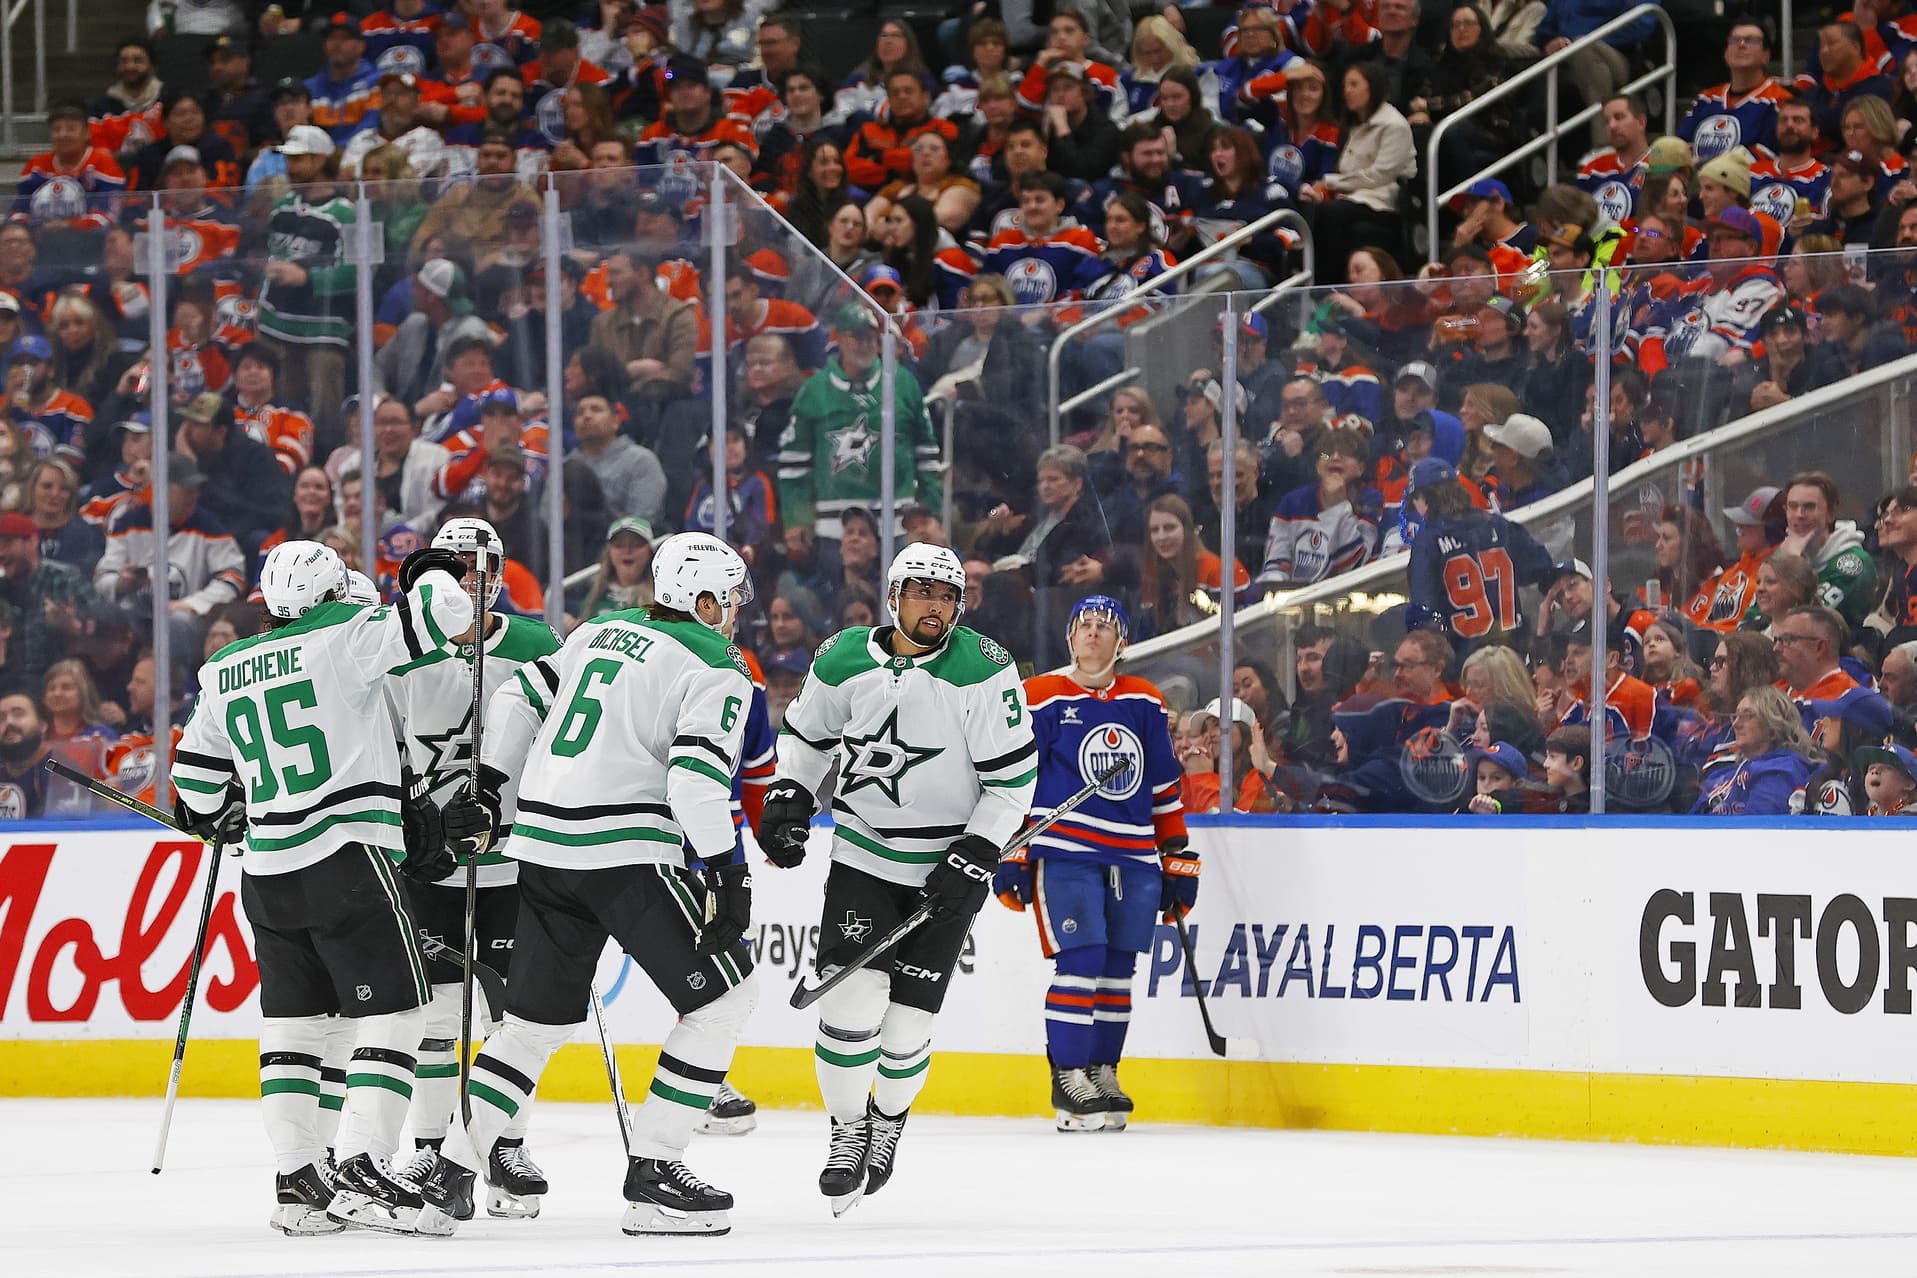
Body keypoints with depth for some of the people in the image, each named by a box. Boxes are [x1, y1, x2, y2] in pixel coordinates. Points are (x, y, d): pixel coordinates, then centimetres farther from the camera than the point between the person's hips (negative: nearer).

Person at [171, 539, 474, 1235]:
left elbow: (197, 777, 22)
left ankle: (297, 1179, 9)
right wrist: (435, 572, 8)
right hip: (347, 857, -6)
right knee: (392, 1014, -5)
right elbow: (436, 615, -15)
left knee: (292, 1021, 13)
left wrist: (218, 821, 44)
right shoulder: (344, 637, -5)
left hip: (268, 870, 6)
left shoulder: (223, 672, 13)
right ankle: (362, 1175, -16)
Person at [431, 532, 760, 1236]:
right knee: (723, 998, 2)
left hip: (543, 847, 8)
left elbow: (520, 697, 19)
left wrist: (487, 789, 26)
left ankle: (449, 1169, 14)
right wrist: (727, 871, -10)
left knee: (540, 1014, 18)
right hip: (626, 853, -8)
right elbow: (697, 776, -16)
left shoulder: (604, 631, 17)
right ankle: (653, 1174, -2)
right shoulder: (719, 667, -5)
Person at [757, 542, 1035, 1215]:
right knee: (853, 996, -15)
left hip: (946, 867, -2)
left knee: (907, 1021, 0)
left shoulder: (985, 672, -14)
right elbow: (805, 735, 15)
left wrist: (973, 862, -15)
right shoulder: (843, 662, -5)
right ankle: (848, 1129, 6)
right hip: (862, 852, 2)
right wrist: (787, 799, 1)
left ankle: (890, 1119, 30)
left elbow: (1013, 779, -10)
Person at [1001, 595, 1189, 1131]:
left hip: (1134, 861, 5)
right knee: (1081, 961, -13)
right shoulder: (1041, 699, 0)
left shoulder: (1146, 704, 14)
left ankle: (1102, 1074, 14)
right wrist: (1009, 855, -7)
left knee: (1117, 968, 4)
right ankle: (1068, 1077, -7)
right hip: (1064, 852, -5)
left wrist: (1179, 859, 16)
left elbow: (1164, 787, 19)